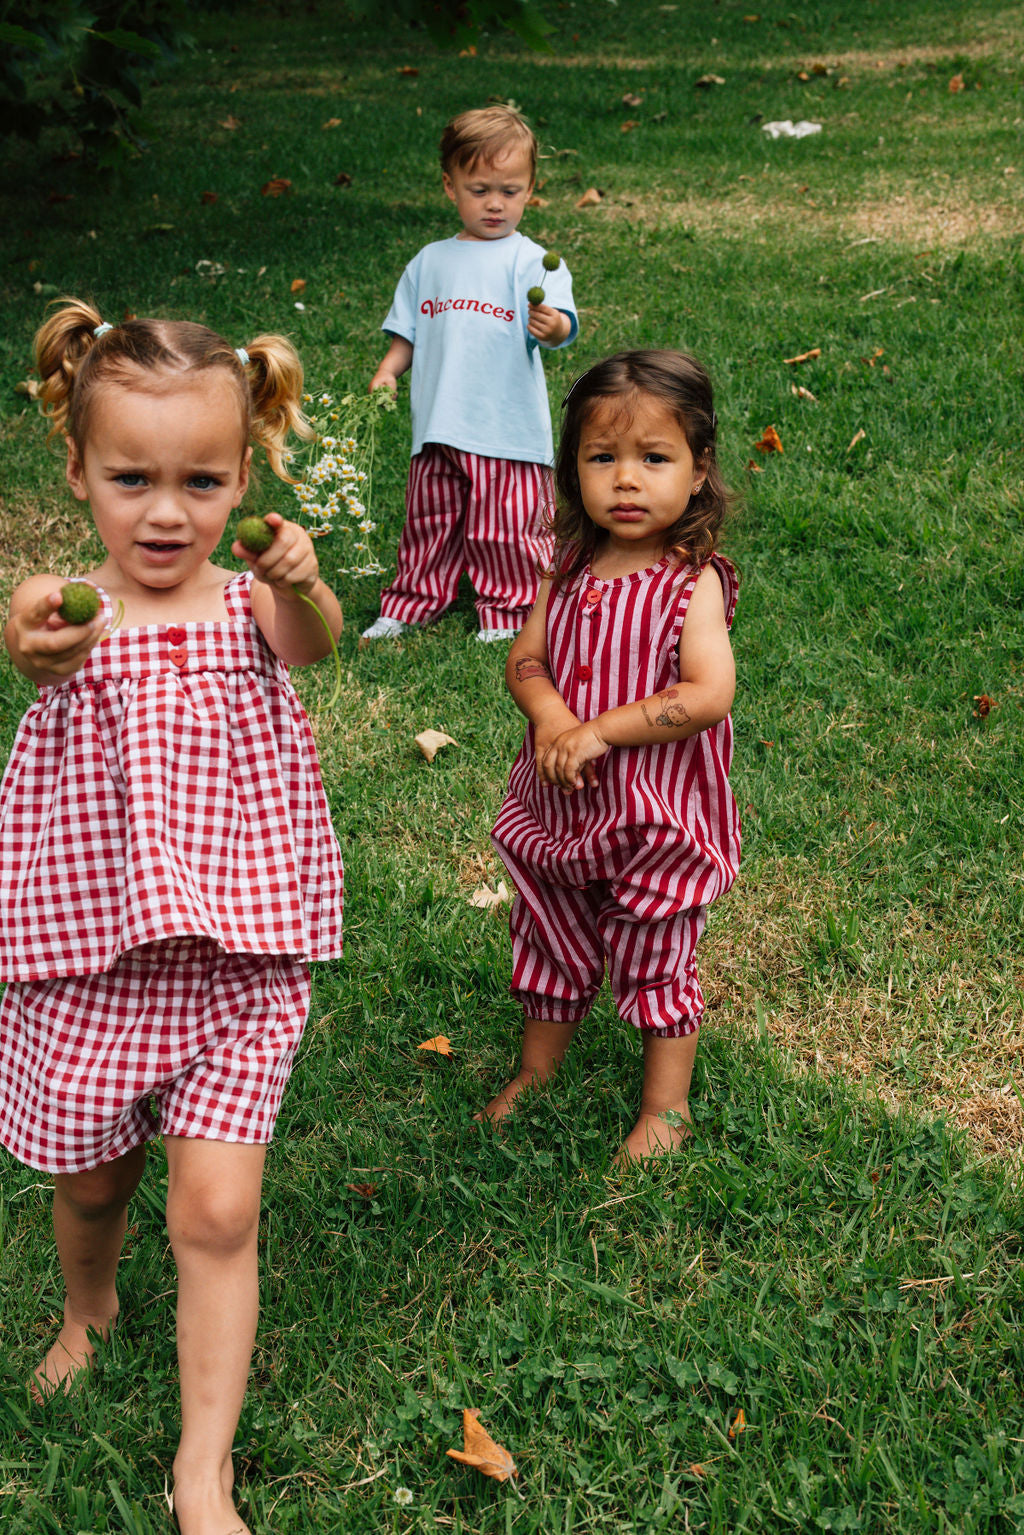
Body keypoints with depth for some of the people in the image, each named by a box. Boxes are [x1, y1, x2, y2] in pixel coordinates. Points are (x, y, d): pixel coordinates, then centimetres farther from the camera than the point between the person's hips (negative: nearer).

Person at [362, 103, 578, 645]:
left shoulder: (531, 261, -3)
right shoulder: (430, 262, 12)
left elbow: (562, 325, -17)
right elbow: (407, 331, 19)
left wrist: (551, 325, -40)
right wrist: (388, 372, 3)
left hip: (509, 430, -4)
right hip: (439, 428, 4)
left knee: (504, 530, 1)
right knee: (429, 524, 14)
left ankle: (507, 614, 17)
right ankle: (410, 605, 29)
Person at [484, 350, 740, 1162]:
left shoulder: (693, 583, -16)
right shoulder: (571, 570, -1)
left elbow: (710, 696, -25)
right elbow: (525, 659, 0)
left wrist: (601, 730, -27)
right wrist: (551, 717, -21)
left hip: (656, 815, -5)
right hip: (560, 805, 5)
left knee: (656, 958, 10)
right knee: (551, 940, 22)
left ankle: (667, 1106, 28)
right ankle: (537, 1071, 43)